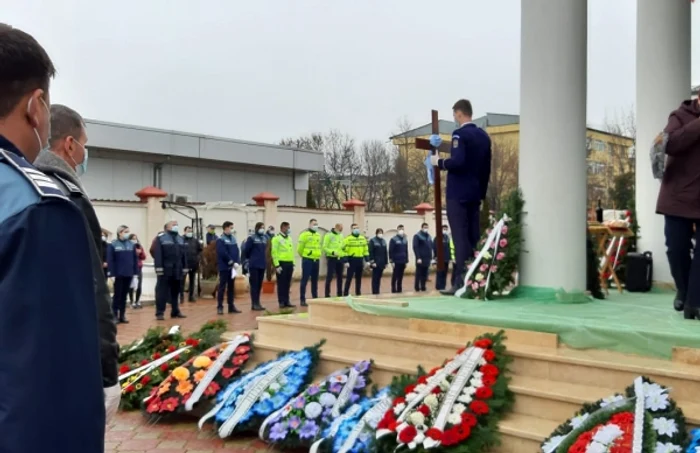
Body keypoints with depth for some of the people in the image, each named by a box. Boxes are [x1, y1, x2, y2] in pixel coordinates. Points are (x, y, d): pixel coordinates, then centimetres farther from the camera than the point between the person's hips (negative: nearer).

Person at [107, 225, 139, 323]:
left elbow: (135, 259, 9)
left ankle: (122, 316, 16)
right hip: (118, 274, -4)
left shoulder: (131, 244, 7)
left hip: (128, 274, 4)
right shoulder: (113, 245, -6)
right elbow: (110, 260, -9)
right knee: (117, 295, 3)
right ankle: (115, 316, 10)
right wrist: (112, 274, -13)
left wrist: (136, 272, 5)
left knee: (124, 295, 10)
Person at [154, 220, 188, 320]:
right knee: (162, 291, -4)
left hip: (177, 270, 6)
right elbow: (157, 254, -11)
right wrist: (158, 267, -18)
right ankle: (160, 313, 0)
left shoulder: (180, 238, 17)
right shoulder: (161, 237, -3)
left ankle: (175, 311, 20)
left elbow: (184, 254, 17)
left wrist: (185, 267, 11)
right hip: (165, 270, -6)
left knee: (176, 291, 11)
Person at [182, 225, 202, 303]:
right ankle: (181, 296, 4)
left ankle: (191, 296, 19)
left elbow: (200, 250, 14)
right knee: (182, 280, -3)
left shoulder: (195, 240, 9)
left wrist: (198, 258, 2)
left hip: (194, 264, 5)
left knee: (192, 280, 11)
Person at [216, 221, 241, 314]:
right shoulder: (220, 240, -8)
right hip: (224, 267, -7)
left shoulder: (233, 238, 13)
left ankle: (231, 306, 17)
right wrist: (233, 263, -16)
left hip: (232, 267, 7)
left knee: (231, 287, 11)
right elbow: (223, 254, -17)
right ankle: (220, 307, 2)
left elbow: (237, 251, 11)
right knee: (222, 287, -3)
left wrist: (238, 263, -4)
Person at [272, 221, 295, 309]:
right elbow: (274, 253, -11)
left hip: (289, 264, 7)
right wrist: (277, 265, -16)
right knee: (281, 284, -1)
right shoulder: (276, 238, -7)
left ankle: (287, 301, 15)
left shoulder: (289, 238, 16)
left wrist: (293, 263, 15)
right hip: (281, 263, -7)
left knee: (287, 284, 10)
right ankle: (281, 302, 4)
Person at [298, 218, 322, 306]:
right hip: (307, 260, -7)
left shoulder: (318, 235, 13)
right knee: (304, 280, -4)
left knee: (315, 280, 13)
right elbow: (300, 247, -8)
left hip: (316, 260, 7)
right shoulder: (304, 234, -9)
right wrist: (304, 256, 4)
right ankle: (302, 300, -1)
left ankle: (315, 298, 21)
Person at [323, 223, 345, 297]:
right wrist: (332, 252, -22)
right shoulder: (328, 235, -8)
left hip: (340, 259, 7)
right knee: (329, 277, -5)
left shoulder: (341, 235, 14)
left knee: (340, 277, 11)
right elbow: (324, 248, -12)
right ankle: (327, 295, 0)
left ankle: (340, 294, 19)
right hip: (331, 259, -7)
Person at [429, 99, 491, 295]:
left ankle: (461, 282, -9)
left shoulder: (460, 134, -12)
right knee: (474, 237, 9)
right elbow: (486, 168, 16)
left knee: (460, 238, -8)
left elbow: (457, 162, -26)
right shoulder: (483, 135, 13)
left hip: (458, 193, -8)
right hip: (475, 193, 8)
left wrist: (439, 162, -9)